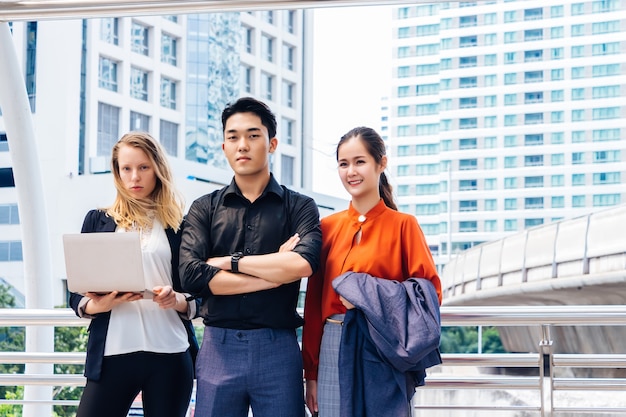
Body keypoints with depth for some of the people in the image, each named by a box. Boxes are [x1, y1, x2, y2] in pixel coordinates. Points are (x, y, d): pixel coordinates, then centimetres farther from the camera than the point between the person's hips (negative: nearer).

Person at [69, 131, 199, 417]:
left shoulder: (180, 225, 10)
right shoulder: (98, 221, 13)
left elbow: (199, 295, 9)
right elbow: (76, 295, 10)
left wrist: (178, 301, -13)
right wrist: (95, 305, -12)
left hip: (170, 354, 0)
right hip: (113, 354, 0)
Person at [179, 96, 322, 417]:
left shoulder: (299, 207, 6)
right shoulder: (204, 209, 9)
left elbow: (303, 263, -15)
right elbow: (191, 276, -8)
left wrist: (229, 262, -7)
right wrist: (277, 272, -9)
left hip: (278, 349, -1)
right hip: (218, 346, 1)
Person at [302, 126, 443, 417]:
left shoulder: (403, 225, -1)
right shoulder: (328, 227, 8)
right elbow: (314, 302, 9)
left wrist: (373, 296, -17)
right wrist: (311, 373, 6)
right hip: (334, 349, 3)